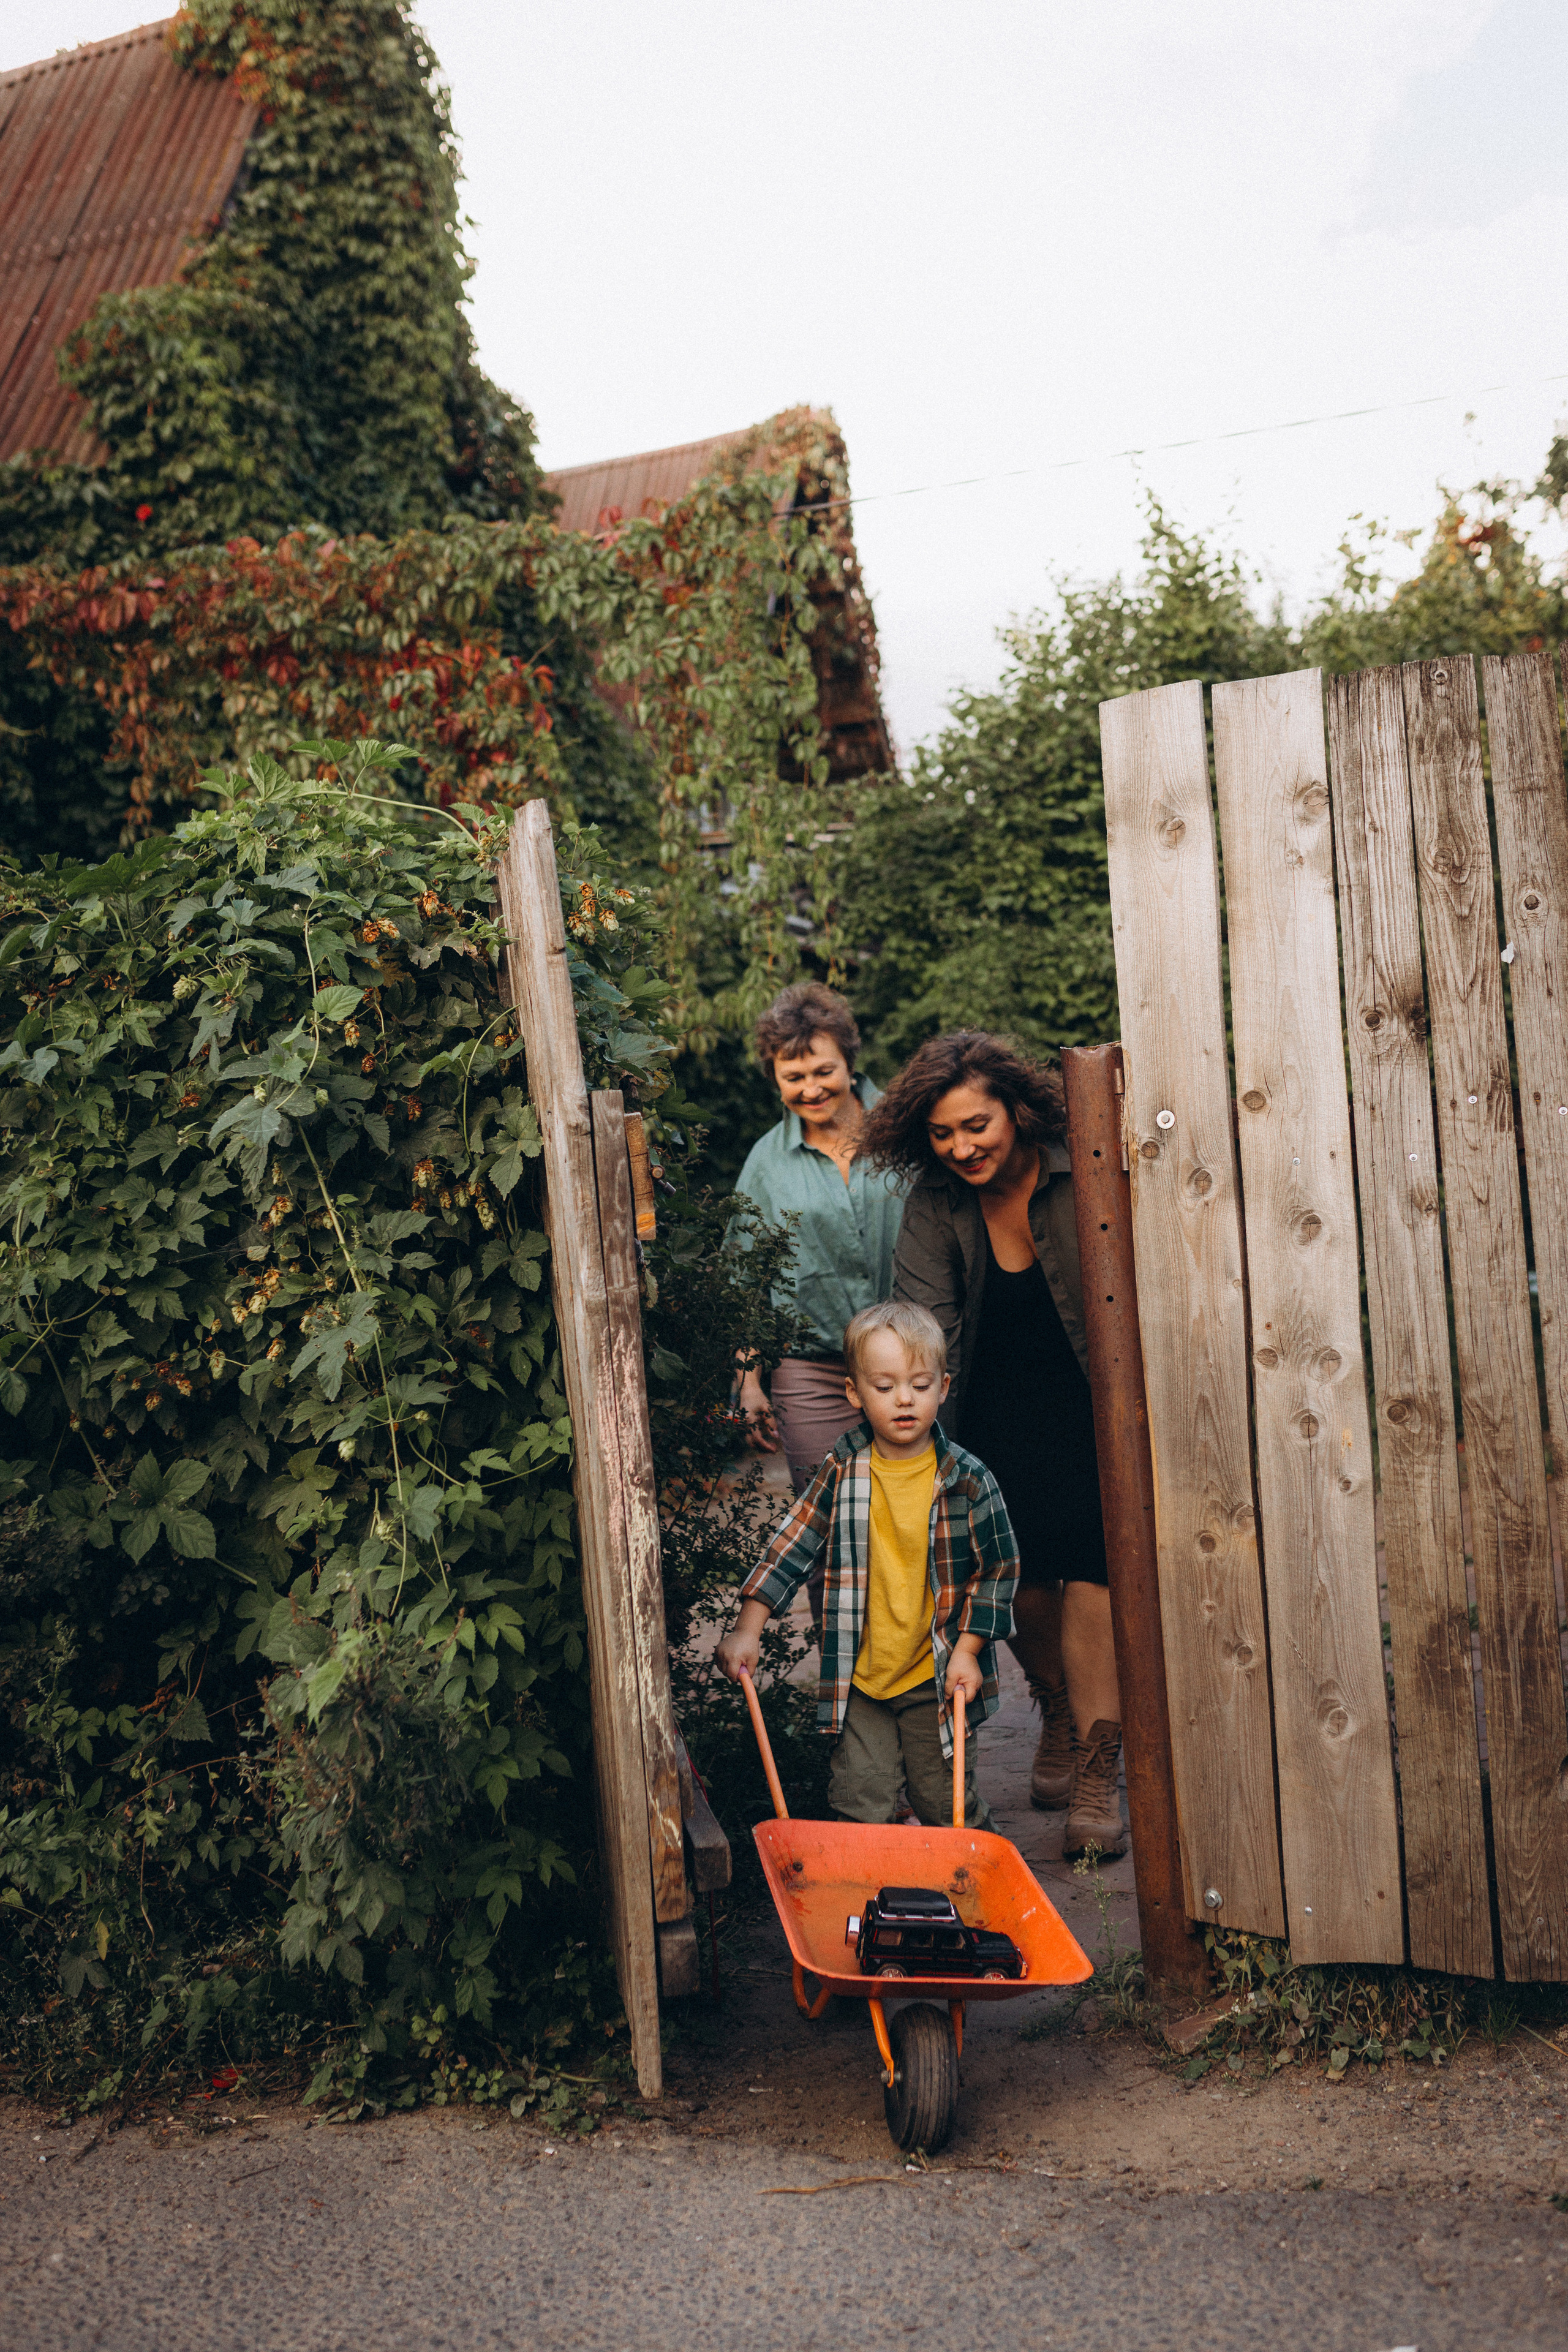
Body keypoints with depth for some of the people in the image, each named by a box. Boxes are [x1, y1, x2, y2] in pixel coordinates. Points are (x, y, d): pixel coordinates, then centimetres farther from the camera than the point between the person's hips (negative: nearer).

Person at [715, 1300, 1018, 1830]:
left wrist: (967, 1649, -5)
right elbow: (791, 1548, -2)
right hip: (859, 1678, 1)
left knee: (945, 1805, 8)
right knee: (859, 1804, 1)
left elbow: (998, 1568, 0)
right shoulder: (842, 1474, -5)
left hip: (934, 1677, -1)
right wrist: (747, 1630, -7)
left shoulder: (968, 1480, -9)